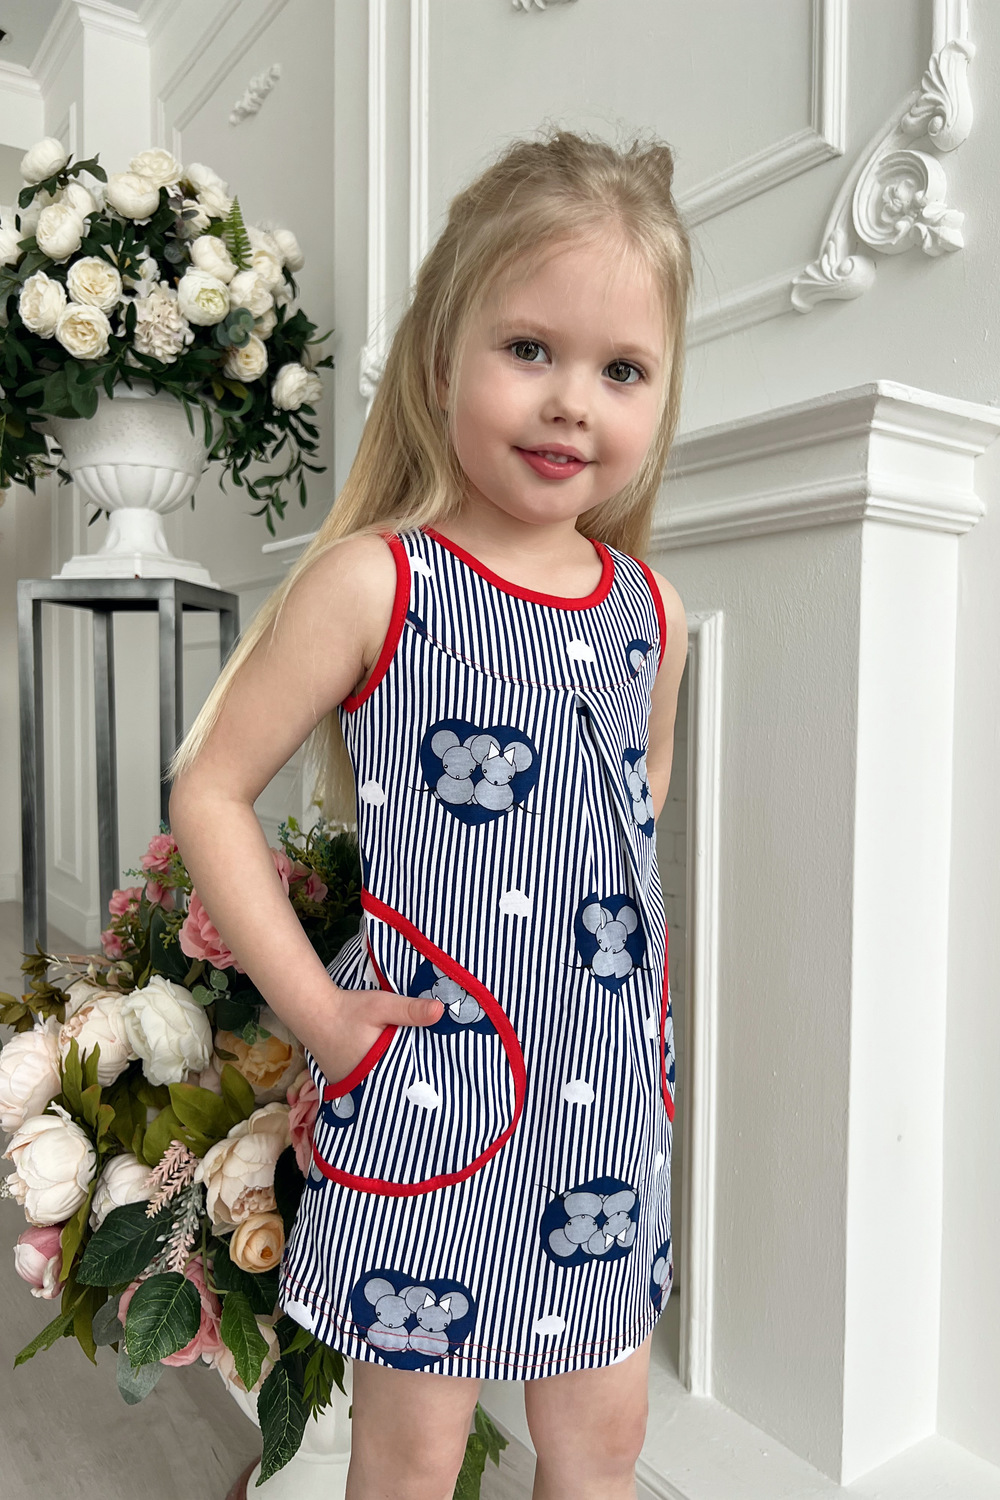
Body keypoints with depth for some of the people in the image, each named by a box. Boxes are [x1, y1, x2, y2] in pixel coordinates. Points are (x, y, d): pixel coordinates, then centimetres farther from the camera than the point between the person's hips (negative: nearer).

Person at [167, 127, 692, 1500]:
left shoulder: (648, 614, 2)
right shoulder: (374, 584, -14)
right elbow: (209, 788, -10)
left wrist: (652, 983, 10)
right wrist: (315, 1009, -13)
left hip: (608, 1095, 5)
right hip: (426, 1089, -4)